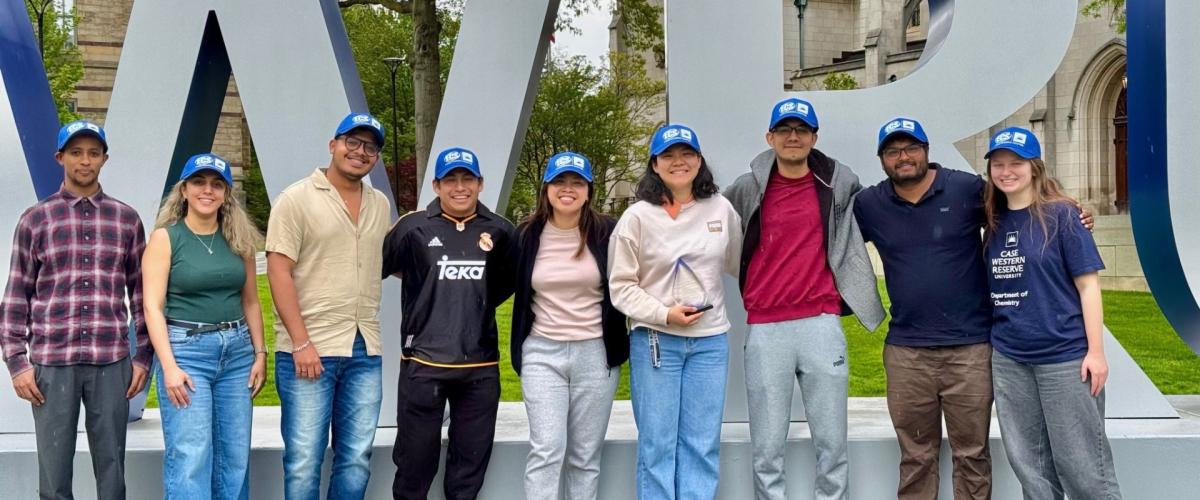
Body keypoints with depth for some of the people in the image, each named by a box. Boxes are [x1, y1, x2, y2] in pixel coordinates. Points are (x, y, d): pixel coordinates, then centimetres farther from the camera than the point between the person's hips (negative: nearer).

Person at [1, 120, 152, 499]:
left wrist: (144, 356, 5)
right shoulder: (35, 220, 5)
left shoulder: (127, 220, 8)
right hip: (52, 363, -1)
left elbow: (141, 293, 10)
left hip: (111, 363, 1)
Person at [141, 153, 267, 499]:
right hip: (185, 348, -4)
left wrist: (260, 353, 7)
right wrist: (169, 366, -15)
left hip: (237, 350, 4)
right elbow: (152, 306, -7)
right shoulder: (165, 237, -2)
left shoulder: (238, 239, 10)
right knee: (190, 457, -8)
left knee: (235, 457, 7)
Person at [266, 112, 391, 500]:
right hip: (309, 349, -5)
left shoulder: (380, 205, 13)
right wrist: (300, 343, -14)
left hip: (365, 351, 5)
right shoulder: (296, 199, -3)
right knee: (304, 460, 0)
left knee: (356, 459, 10)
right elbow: (279, 272, -9)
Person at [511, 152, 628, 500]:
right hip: (542, 353, 0)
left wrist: (621, 343, 1)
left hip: (595, 354, 0)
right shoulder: (527, 235, 1)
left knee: (586, 455, 8)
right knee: (546, 451, -6)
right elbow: (511, 289, 14)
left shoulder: (607, 232, -2)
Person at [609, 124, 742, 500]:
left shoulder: (721, 209, 4)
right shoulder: (637, 217, -4)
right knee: (657, 444, 3)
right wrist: (664, 314, -14)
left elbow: (738, 263, 19)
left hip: (710, 341, 2)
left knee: (702, 446, 6)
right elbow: (621, 285, -3)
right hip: (655, 341, -2)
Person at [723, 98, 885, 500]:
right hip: (764, 329, 0)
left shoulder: (839, 183, 4)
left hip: (821, 325, 1)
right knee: (767, 449, 3)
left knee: (832, 443, 5)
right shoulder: (748, 189, 3)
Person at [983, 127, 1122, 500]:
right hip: (1008, 359, 5)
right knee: (1029, 464, 12)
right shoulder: (994, 221, 8)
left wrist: (1096, 351, -12)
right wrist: (990, 340, 10)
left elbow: (1088, 284, -7)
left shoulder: (1061, 214, -6)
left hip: (1064, 355, -5)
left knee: (1080, 464, 0)